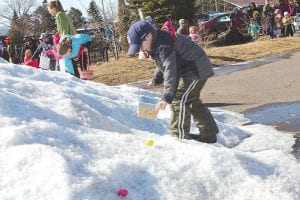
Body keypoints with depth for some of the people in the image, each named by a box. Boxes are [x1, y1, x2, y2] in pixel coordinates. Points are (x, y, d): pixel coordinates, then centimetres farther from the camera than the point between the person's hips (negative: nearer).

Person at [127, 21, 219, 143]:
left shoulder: (164, 46, -30)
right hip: (190, 71, 11)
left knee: (179, 100, -15)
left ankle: (180, 137, -10)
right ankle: (209, 134, 31)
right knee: (192, 101, 21)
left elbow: (170, 71, -37)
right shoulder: (157, 45, 4)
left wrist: (167, 97, -41)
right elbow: (163, 65, 21)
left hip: (196, 70, -11)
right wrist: (155, 80, 9)